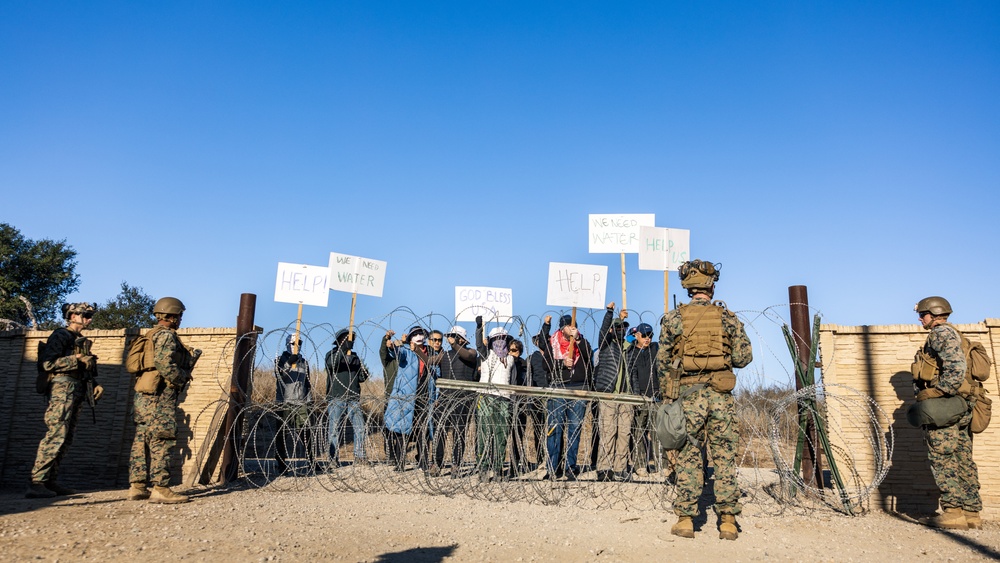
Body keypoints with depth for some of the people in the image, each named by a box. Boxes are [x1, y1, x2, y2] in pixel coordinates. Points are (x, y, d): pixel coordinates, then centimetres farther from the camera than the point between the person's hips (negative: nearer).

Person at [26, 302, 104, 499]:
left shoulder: (81, 340, 22)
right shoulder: (60, 335, -3)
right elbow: (47, 363, -14)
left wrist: (95, 384, 9)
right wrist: (77, 360, -16)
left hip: (77, 391, 9)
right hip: (63, 388, -9)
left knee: (66, 438, 8)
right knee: (56, 435, -16)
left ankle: (50, 481, 12)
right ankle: (36, 483, -17)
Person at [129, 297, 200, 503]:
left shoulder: (152, 335, 20)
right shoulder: (166, 335, -10)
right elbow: (164, 364, -22)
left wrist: (189, 356, 19)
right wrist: (183, 377, -8)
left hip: (144, 396, 10)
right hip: (159, 396, -10)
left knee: (142, 440, 10)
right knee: (162, 441, -8)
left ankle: (137, 487, 13)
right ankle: (160, 489, -8)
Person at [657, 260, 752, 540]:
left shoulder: (674, 318, 0)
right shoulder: (727, 317, 2)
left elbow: (663, 361, 1)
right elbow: (744, 357, 3)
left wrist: (666, 396, 11)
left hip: (688, 394, 0)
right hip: (721, 394, 1)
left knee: (688, 457, 6)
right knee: (725, 457, 6)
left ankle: (685, 519, 9)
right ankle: (728, 521, 10)